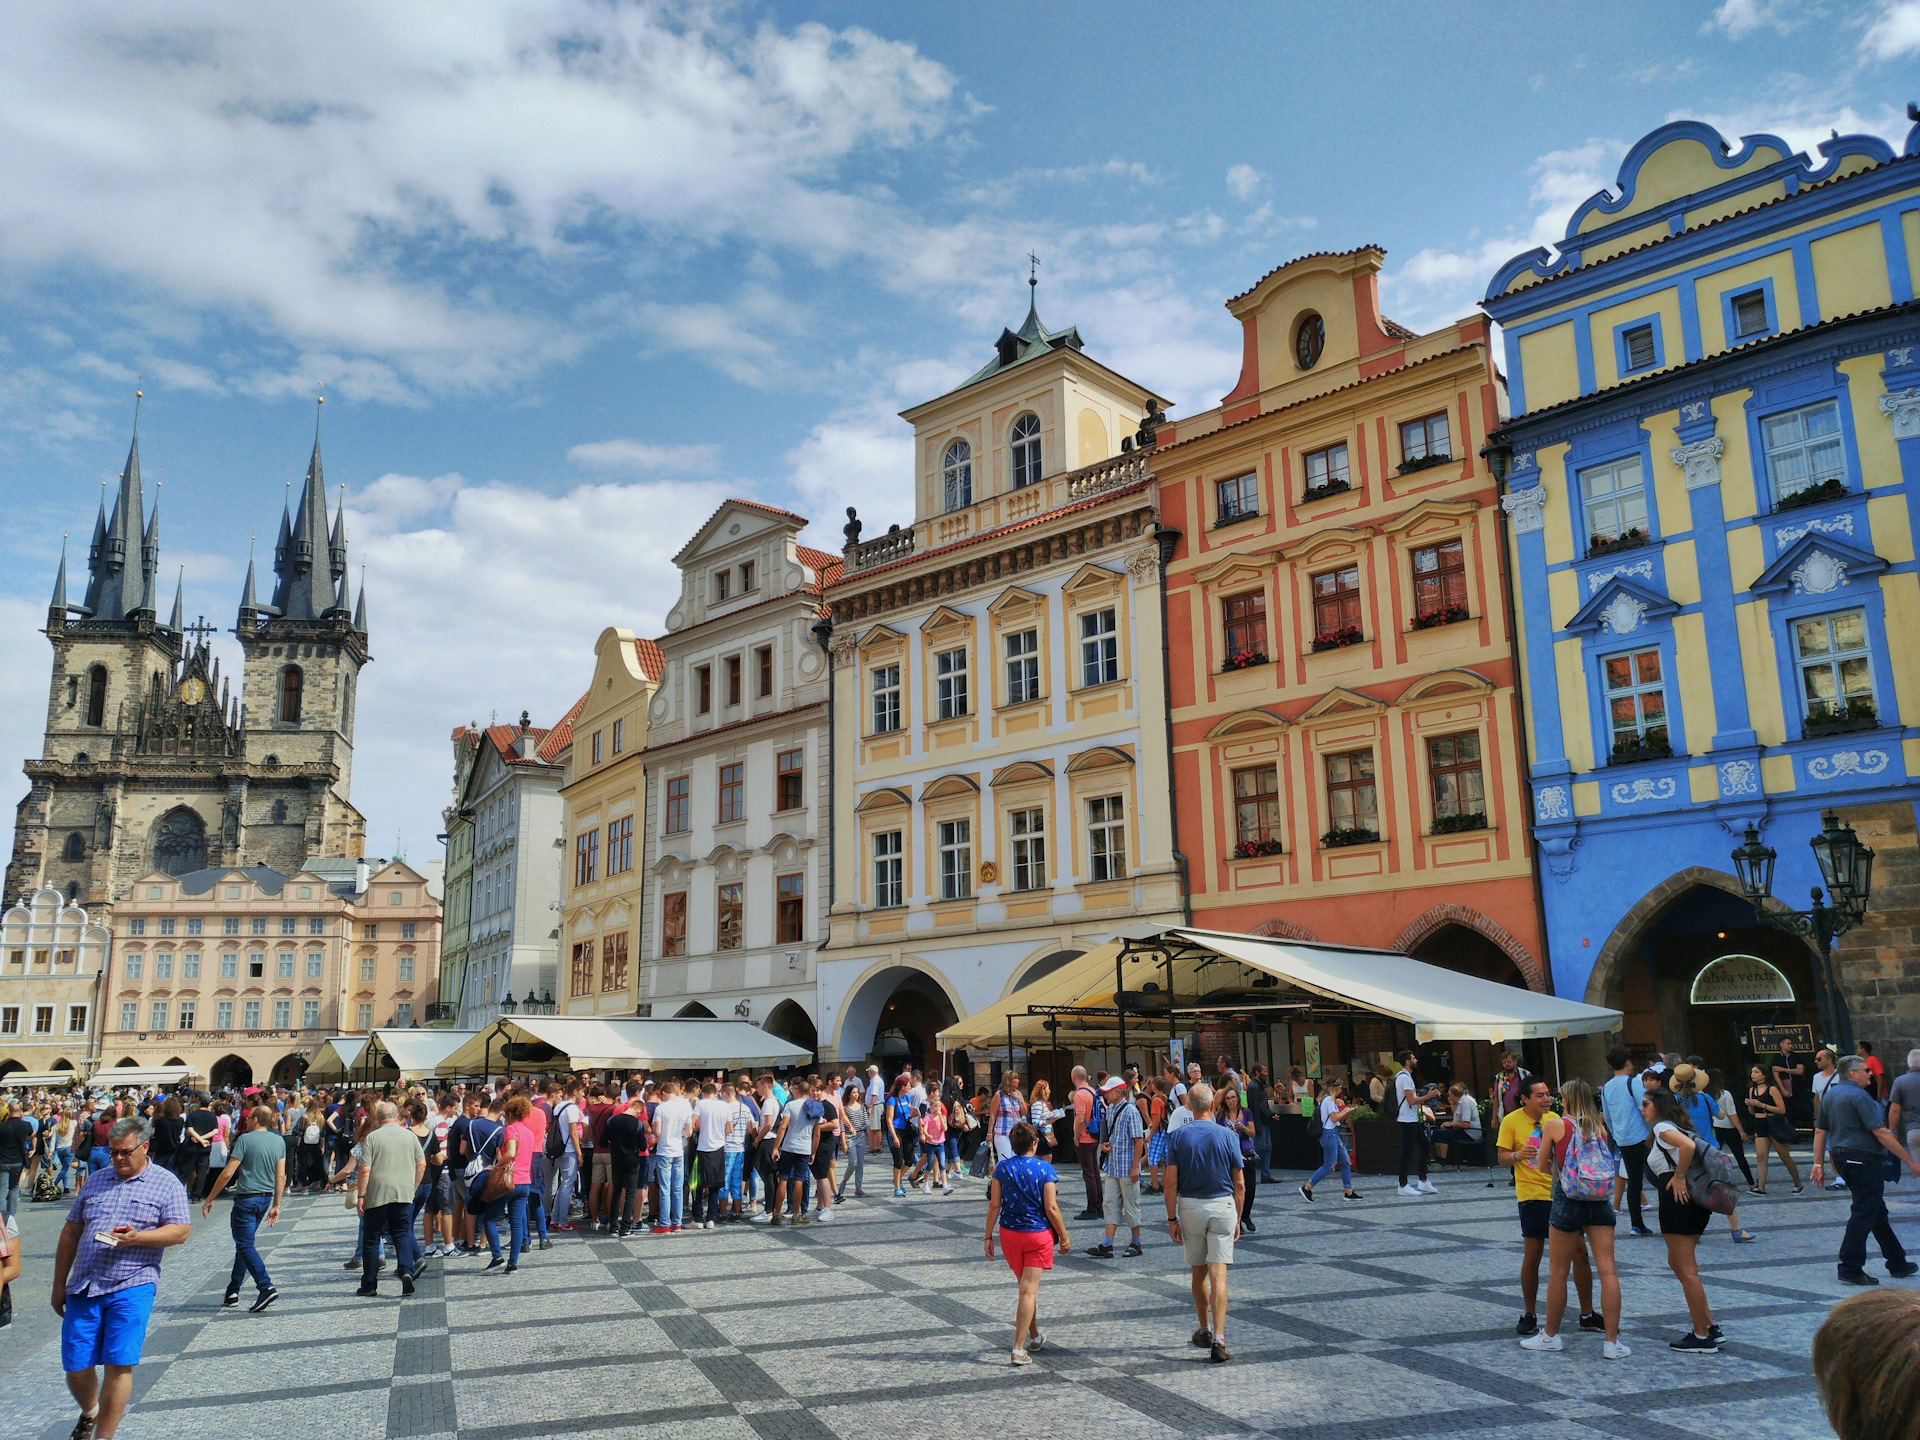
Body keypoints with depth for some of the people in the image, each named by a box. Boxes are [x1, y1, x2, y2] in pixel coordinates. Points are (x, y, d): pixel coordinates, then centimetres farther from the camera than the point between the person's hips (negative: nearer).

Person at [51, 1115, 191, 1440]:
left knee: (118, 1365, -7)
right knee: (76, 1367, 6)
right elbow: (70, 1233, 18)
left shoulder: (166, 1184, 2)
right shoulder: (95, 1182, 14)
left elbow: (180, 1232, -6)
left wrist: (137, 1237, -21)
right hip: (83, 1288, 4)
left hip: (131, 1288, -4)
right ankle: (89, 1413, 36)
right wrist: (59, 1285, 16)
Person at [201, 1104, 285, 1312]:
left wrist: (209, 1199, -3)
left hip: (246, 1198, -7)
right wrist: (276, 1205, 11)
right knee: (244, 1243, 18)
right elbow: (281, 1176, 7)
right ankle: (232, 1293, 21)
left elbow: (228, 1173, -12)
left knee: (245, 1245, -4)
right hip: (266, 1198, 7)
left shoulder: (246, 1140, -10)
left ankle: (266, 1287, -18)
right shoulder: (279, 1141, 7)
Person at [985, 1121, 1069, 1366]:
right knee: (1029, 1290, -3)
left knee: (1025, 1286, 21)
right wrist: (1064, 1236, 0)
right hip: (1038, 1235, -3)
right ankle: (1019, 1348, -8)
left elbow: (994, 1205, -2)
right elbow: (1051, 1208, -10)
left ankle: (1034, 1337, 36)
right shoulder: (1045, 1169, -9)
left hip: (1009, 1233, 3)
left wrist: (989, 1237, 6)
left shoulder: (1002, 1168, -2)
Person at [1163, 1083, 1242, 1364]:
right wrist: (1238, 1218, 8)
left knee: (1198, 1272, 17)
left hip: (1189, 1206, 1)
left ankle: (1205, 1330, 31)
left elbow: (1171, 1182, -7)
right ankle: (1218, 1339, -14)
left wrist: (1172, 1219, 0)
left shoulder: (1177, 1137, -4)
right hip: (1222, 1206, -1)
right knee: (1218, 1274, -5)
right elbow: (1240, 1183, -2)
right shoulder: (1228, 1136, -4)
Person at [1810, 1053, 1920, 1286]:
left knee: (1878, 1212, 18)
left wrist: (1818, 1164, 16)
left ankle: (1898, 1264, 28)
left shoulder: (1830, 1095, 13)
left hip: (1841, 1157, 9)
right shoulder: (1859, 1096, -15)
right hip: (1863, 1159, -9)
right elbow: (1881, 1133, -18)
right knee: (1864, 1214, -5)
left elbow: (1820, 1131, 14)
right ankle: (1850, 1269, -6)